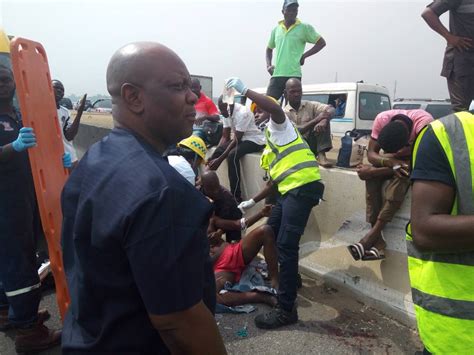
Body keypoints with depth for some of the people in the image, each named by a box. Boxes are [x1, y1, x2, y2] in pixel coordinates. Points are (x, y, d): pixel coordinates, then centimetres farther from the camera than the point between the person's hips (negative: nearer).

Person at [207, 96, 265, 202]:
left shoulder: (242, 113, -26)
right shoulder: (227, 113, -1)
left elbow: (236, 140, -27)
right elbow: (225, 137, 2)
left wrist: (220, 159, -28)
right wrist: (214, 155, -11)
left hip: (255, 140, -9)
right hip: (240, 139, 9)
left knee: (232, 155, -31)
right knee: (217, 151, -7)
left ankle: (236, 197, -24)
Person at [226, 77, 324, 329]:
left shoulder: (279, 126, 4)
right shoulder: (270, 141, 29)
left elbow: (275, 108, -24)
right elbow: (275, 181, 29)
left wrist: (244, 90, -20)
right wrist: (252, 202, 30)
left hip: (303, 187, -10)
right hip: (290, 190, 10)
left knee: (286, 246, -12)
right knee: (271, 236, 18)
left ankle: (286, 309, -7)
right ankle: (287, 279, 35)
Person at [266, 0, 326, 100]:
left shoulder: (305, 28, 3)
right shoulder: (276, 29, 14)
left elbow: (322, 43, 5)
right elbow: (269, 49, 28)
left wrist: (304, 56, -2)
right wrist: (268, 65, 12)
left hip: (293, 75, -4)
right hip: (276, 75, 4)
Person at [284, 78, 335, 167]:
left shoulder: (311, 105, 5)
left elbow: (331, 110, -11)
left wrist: (324, 121, -35)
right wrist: (316, 120, -26)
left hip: (312, 145, 3)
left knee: (324, 120, -17)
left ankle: (321, 155, -25)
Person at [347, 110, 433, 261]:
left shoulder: (424, 122, -37)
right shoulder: (382, 119, -26)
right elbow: (371, 153, -20)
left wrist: (372, 171, -33)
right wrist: (390, 162, -43)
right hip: (392, 159, 3)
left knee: (400, 177, -36)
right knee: (371, 178, -28)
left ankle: (374, 233, -31)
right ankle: (378, 240, -28)